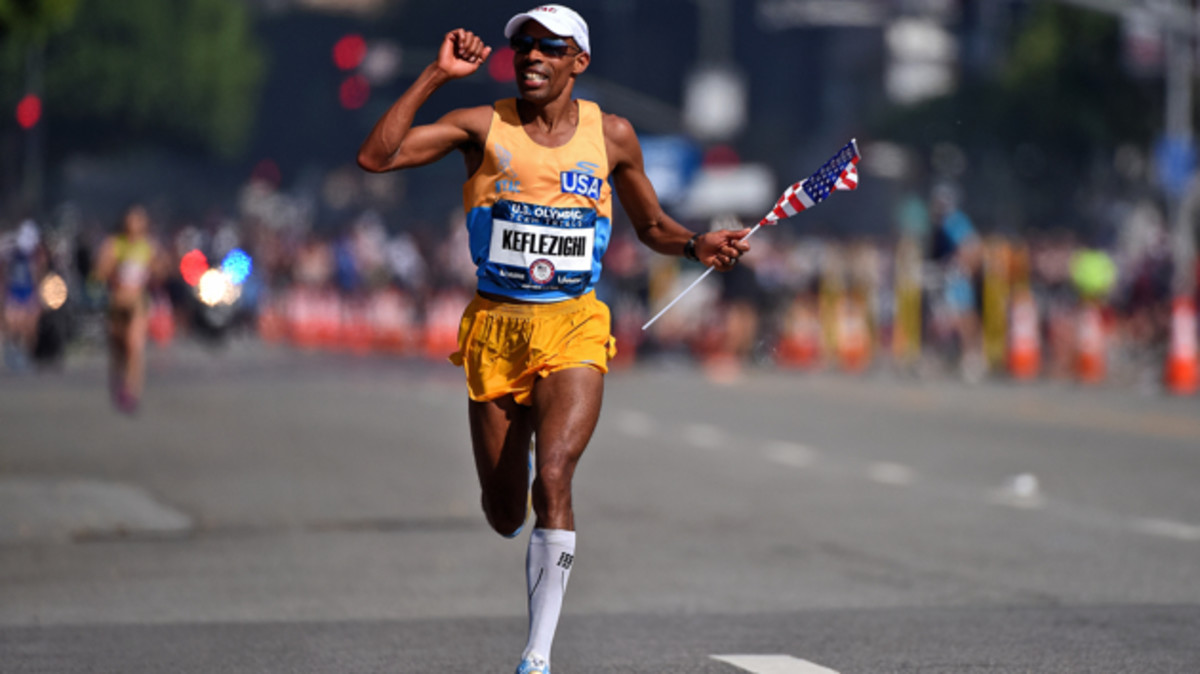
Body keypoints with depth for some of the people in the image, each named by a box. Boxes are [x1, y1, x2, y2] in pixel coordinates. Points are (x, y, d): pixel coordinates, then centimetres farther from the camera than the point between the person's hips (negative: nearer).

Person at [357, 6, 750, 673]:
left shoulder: (611, 135, 3)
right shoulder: (483, 126, -1)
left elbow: (653, 226, 16)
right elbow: (376, 156, -11)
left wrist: (698, 244, -6)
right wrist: (435, 77, -14)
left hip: (574, 329, -1)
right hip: (495, 328, 1)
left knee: (553, 479, -23)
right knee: (504, 516, 8)